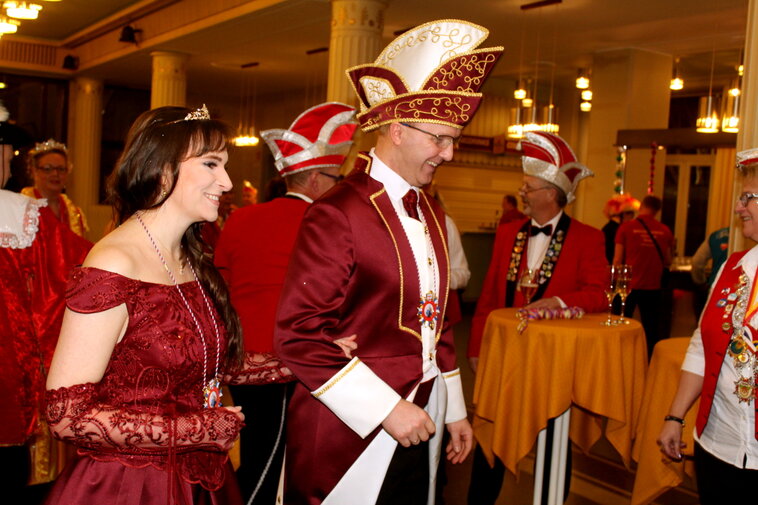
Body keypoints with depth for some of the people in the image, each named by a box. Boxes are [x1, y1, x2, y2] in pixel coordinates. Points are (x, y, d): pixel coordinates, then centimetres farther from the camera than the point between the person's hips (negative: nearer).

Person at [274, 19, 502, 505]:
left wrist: (455, 409, 16)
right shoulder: (337, 214, -16)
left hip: (419, 429, 7)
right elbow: (298, 335, -19)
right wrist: (386, 409, -19)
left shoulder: (430, 210, 9)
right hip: (350, 434, -7)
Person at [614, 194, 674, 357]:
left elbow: (617, 260, -5)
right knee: (651, 328, 11)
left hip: (629, 285, -1)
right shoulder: (665, 231, 0)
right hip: (653, 288, 2)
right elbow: (667, 261, 6)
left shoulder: (626, 228, -6)